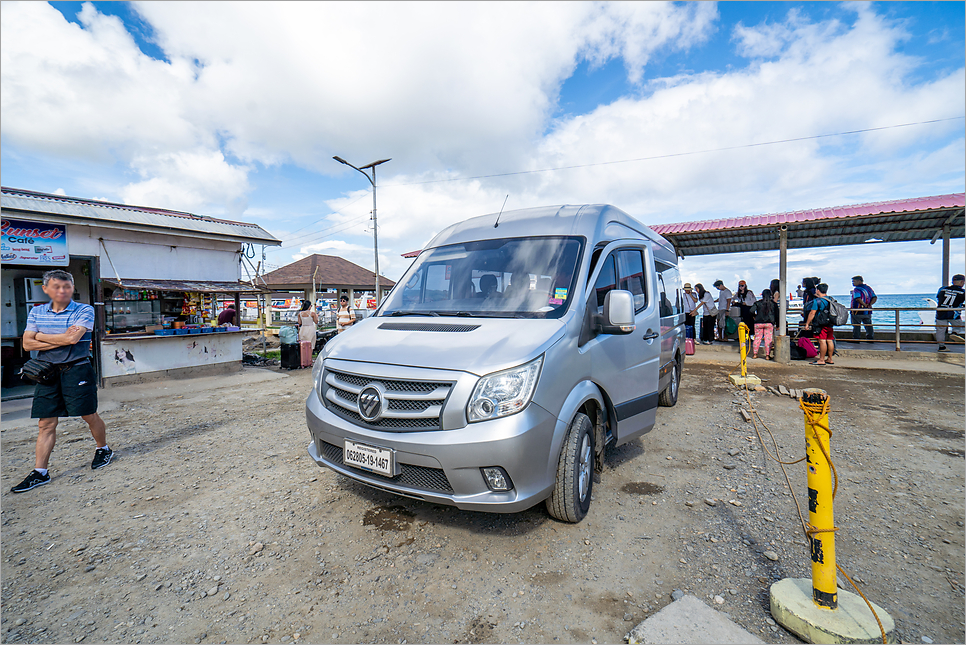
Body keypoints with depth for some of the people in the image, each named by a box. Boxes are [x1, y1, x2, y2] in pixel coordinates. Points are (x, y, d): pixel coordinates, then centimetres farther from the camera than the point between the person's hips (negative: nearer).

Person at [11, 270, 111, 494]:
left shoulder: (84, 311, -4)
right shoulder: (36, 312, 9)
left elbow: (73, 338, -17)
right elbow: (27, 343, 1)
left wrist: (41, 336, -3)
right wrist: (62, 339, -10)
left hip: (77, 370, -4)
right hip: (48, 372, 4)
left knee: (89, 416, 6)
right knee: (45, 423, 5)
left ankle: (103, 449, 28)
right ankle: (40, 472, 11)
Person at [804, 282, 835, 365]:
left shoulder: (817, 301, -12)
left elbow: (812, 313, -13)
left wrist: (807, 323, -8)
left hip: (821, 325, -8)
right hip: (830, 324, 8)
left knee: (822, 341, -8)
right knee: (830, 341, 11)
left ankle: (821, 360, -6)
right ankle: (829, 359, 18)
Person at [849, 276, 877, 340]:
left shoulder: (856, 289, -13)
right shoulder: (868, 288, 11)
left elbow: (858, 298, -28)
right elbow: (874, 298, 8)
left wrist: (865, 305, -18)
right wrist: (869, 304, -2)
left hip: (857, 312, -6)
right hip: (868, 312, 7)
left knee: (856, 326, 2)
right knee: (868, 325, 15)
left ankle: (855, 339, 5)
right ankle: (870, 338, 19)